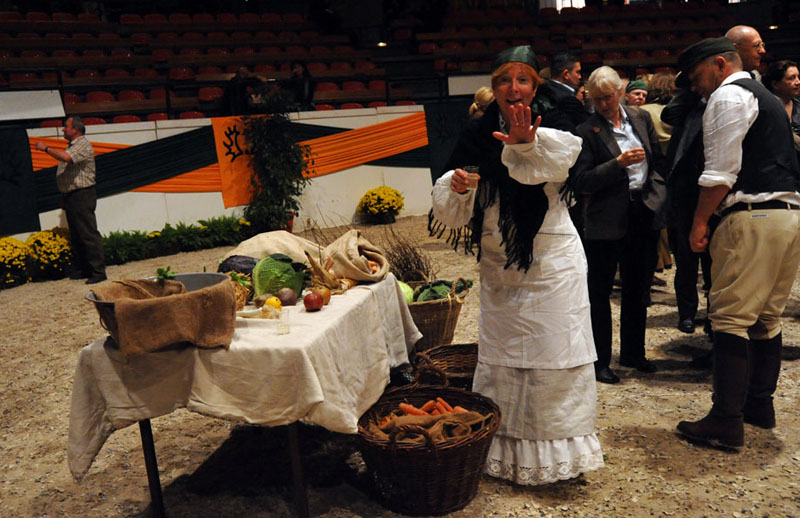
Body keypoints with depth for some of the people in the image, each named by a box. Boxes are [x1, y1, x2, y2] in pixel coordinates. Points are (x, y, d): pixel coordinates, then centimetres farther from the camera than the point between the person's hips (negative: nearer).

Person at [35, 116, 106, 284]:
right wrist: (64, 196, 19)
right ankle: (80, 269, 19)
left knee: (88, 234, -11)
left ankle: (98, 272, -9)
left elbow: (66, 158, -31)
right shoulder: (71, 145, 20)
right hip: (70, 196, 10)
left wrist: (45, 148, -16)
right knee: (76, 236, 12)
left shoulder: (83, 145, -11)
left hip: (82, 196, -10)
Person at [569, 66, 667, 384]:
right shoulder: (587, 131, -9)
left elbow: (658, 161, 17)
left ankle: (633, 353, 32)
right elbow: (580, 182, -16)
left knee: (638, 289, 16)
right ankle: (599, 361, 16)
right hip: (606, 221, -6)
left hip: (644, 215, 6)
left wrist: (656, 195, 5)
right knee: (599, 292, 2)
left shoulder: (641, 118, 8)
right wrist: (619, 162, -22)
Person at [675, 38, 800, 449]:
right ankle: (760, 404, 26)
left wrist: (700, 223, -8)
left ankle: (727, 423, -6)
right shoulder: (764, 96, 26)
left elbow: (721, 171, -13)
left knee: (732, 318, -8)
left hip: (754, 217, -10)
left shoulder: (727, 95, -5)